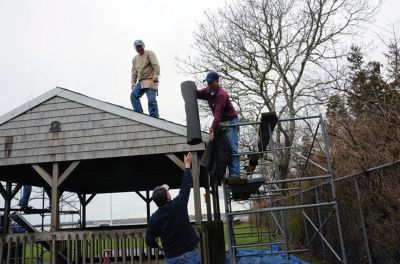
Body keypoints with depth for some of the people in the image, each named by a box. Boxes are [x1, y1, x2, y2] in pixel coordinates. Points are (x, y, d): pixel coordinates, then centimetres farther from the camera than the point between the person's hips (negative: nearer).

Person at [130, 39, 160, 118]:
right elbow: (134, 72, 23)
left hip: (150, 81, -6)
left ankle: (155, 117, -11)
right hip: (140, 82, 6)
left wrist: (156, 75, -23)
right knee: (133, 95, -15)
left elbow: (156, 65, -9)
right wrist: (133, 82, 11)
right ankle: (139, 114, -16)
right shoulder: (135, 59, 23)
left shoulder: (149, 53, 5)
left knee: (151, 100, -14)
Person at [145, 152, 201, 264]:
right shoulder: (178, 204, -12)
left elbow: (149, 241, -1)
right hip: (190, 253, -1)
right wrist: (187, 164, 14)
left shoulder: (154, 219, -8)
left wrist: (159, 247, 22)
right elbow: (186, 185, 1)